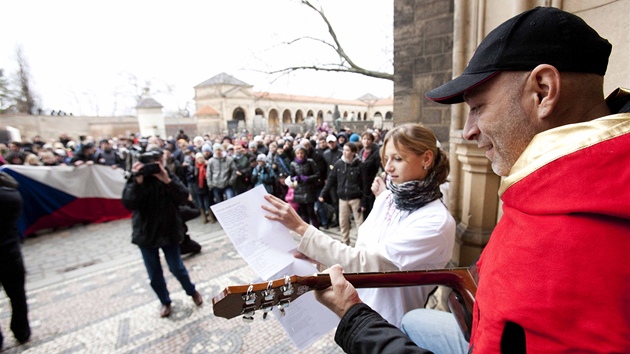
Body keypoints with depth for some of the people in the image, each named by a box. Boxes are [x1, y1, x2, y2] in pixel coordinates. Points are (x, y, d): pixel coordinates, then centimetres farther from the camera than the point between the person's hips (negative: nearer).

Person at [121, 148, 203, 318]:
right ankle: (165, 302, 35)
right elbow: (128, 204, -20)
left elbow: (183, 198, -20)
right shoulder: (134, 181, -4)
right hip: (146, 234, 1)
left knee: (177, 268, 7)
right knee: (154, 275, 12)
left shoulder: (169, 177, -5)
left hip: (169, 232, -1)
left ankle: (192, 291, 33)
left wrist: (167, 181, -30)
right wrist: (138, 182, -30)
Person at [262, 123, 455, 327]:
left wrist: (301, 227, -29)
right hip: (361, 305, 5)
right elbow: (361, 252, 2)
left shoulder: (436, 222, -25)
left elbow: (365, 263, -29)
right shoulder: (386, 198, -3)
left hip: (390, 325, -5)